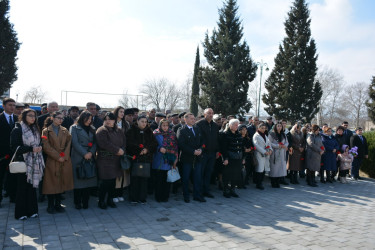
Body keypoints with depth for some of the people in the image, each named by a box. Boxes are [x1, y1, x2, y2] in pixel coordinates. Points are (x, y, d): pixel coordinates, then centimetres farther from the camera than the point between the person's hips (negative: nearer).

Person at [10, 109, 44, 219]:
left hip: (34, 163, 5)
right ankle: (20, 213, 12)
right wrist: (31, 149, -20)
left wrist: (39, 147, -2)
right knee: (22, 187, 1)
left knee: (32, 186, 7)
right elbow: (14, 147, -12)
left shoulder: (35, 130, 14)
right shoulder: (17, 130, -5)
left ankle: (31, 210, 17)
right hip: (23, 162, -5)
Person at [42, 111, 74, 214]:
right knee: (51, 183, 1)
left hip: (65, 161, 4)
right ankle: (51, 205, 14)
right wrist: (57, 157, -12)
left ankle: (58, 204, 18)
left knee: (62, 182, 7)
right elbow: (46, 147, -7)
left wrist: (65, 156, -7)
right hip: (52, 161, -3)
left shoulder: (65, 130, 12)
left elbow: (68, 144, 6)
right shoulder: (46, 131, 1)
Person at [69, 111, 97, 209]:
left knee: (88, 178, 2)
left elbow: (95, 142, 10)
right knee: (78, 179, -1)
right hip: (78, 157, -3)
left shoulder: (92, 129, 16)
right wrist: (84, 153, -12)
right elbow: (75, 142, -6)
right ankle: (77, 202, 11)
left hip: (90, 157, 4)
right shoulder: (74, 128, 3)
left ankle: (85, 201, 12)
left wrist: (91, 152, -8)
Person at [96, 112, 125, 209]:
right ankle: (101, 201, 11)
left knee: (113, 181, 10)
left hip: (116, 160, 6)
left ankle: (110, 200, 22)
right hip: (104, 160, -6)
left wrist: (122, 150, -10)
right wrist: (117, 150, -16)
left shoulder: (118, 131, 14)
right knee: (105, 182, -4)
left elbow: (124, 142, 11)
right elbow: (104, 144, -19)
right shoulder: (101, 131, -7)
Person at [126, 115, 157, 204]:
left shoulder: (149, 132, 13)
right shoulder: (131, 131, 3)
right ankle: (133, 198, 9)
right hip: (135, 158, -2)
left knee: (144, 178, 3)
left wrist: (147, 149, -11)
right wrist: (140, 149, -16)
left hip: (146, 159, 3)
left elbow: (154, 143, 6)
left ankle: (142, 197, 12)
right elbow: (129, 144, -8)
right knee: (134, 178, -2)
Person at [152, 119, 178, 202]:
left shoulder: (172, 134, 9)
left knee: (167, 179, 1)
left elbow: (175, 146, 7)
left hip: (169, 161, 1)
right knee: (158, 179, 1)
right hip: (158, 160, -1)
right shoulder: (156, 134, 4)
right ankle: (158, 197, 14)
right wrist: (159, 149, -14)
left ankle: (165, 196, 14)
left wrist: (175, 158, 1)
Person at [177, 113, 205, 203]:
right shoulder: (181, 131, -8)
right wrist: (193, 151, -18)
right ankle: (186, 196, 19)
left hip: (197, 157, 5)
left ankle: (197, 195, 19)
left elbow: (201, 141, 16)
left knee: (198, 177, 8)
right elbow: (181, 145, -15)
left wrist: (200, 149, -4)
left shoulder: (197, 129, 12)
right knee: (186, 178, 6)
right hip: (187, 158, -5)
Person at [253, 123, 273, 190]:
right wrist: (264, 152, -17)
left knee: (264, 169, 6)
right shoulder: (256, 135, -4)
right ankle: (258, 184, 1)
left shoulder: (265, 135, 20)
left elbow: (269, 143, 19)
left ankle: (260, 182, 17)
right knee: (259, 169, -7)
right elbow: (256, 145, -13)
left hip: (266, 155, 7)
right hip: (259, 155, -7)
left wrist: (270, 149, -2)